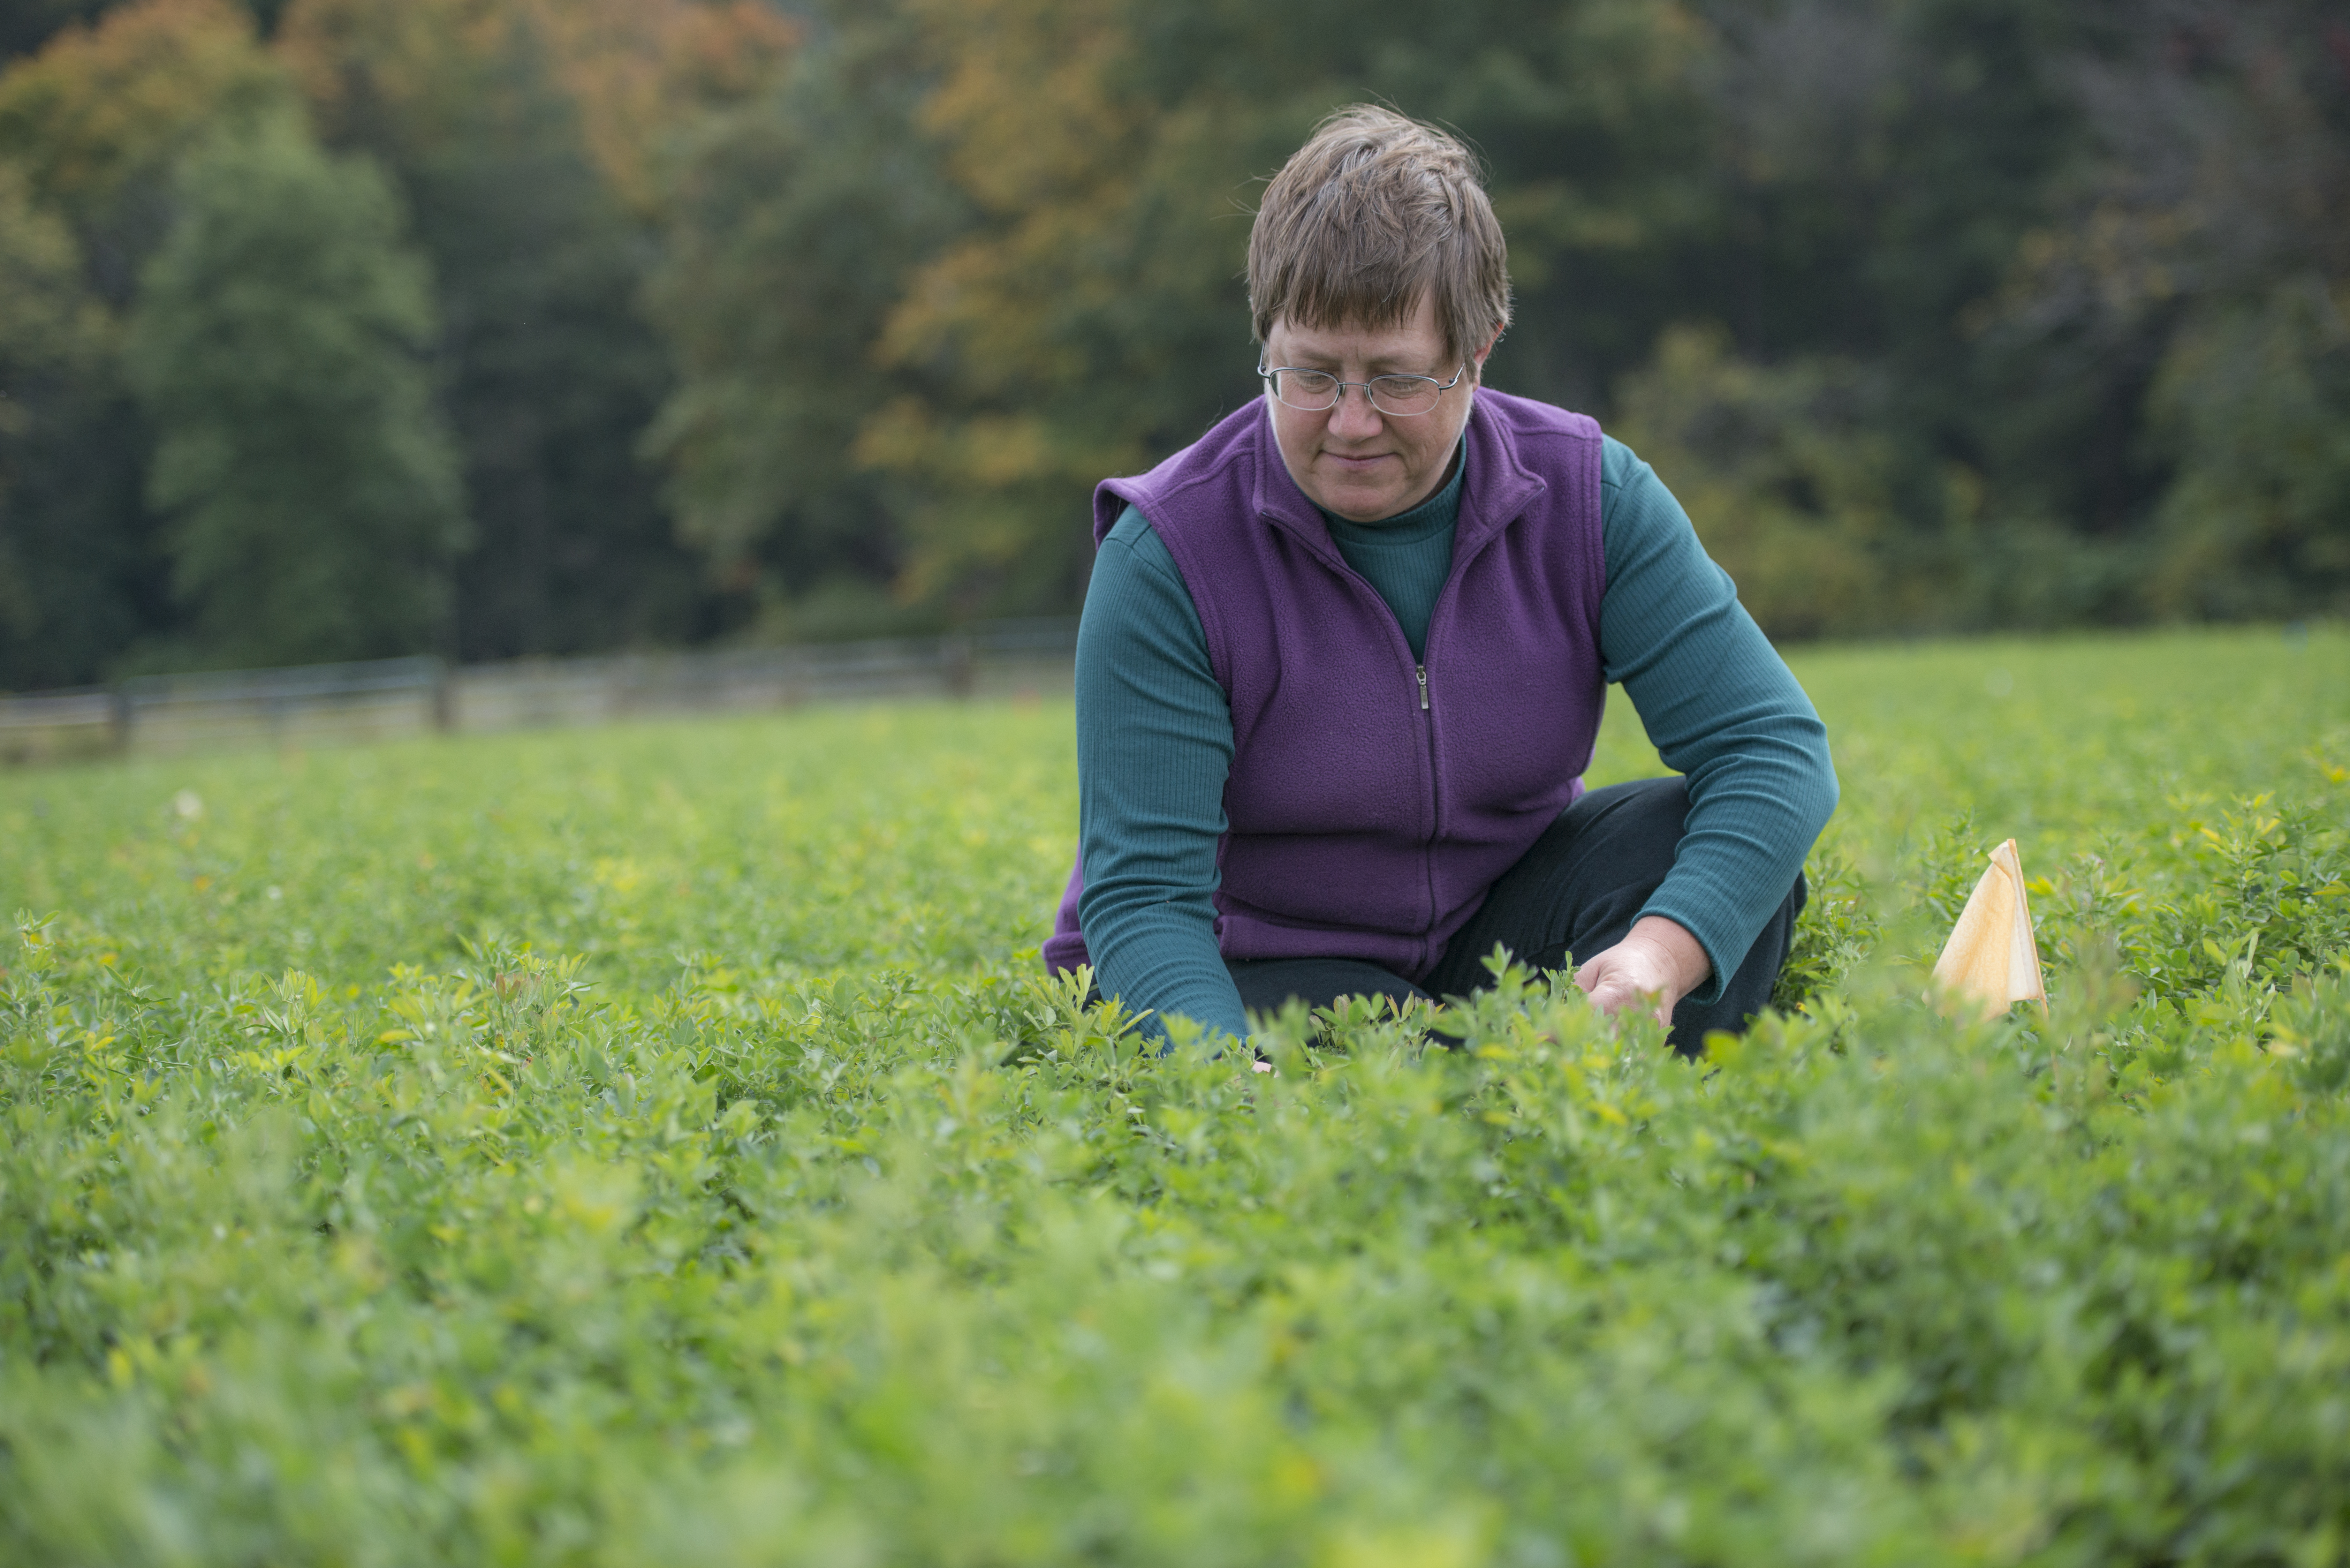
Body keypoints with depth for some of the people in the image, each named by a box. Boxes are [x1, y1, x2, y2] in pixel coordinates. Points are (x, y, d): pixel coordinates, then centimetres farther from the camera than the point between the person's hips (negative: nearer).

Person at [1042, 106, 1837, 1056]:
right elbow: (1141, 894, -22)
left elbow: (1775, 748, -17)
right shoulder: (1169, 556, -20)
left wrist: (1661, 955, -37)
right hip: (1255, 975, -3)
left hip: (1499, 925, 4)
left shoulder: (1588, 496, -12)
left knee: (1703, 842, -23)